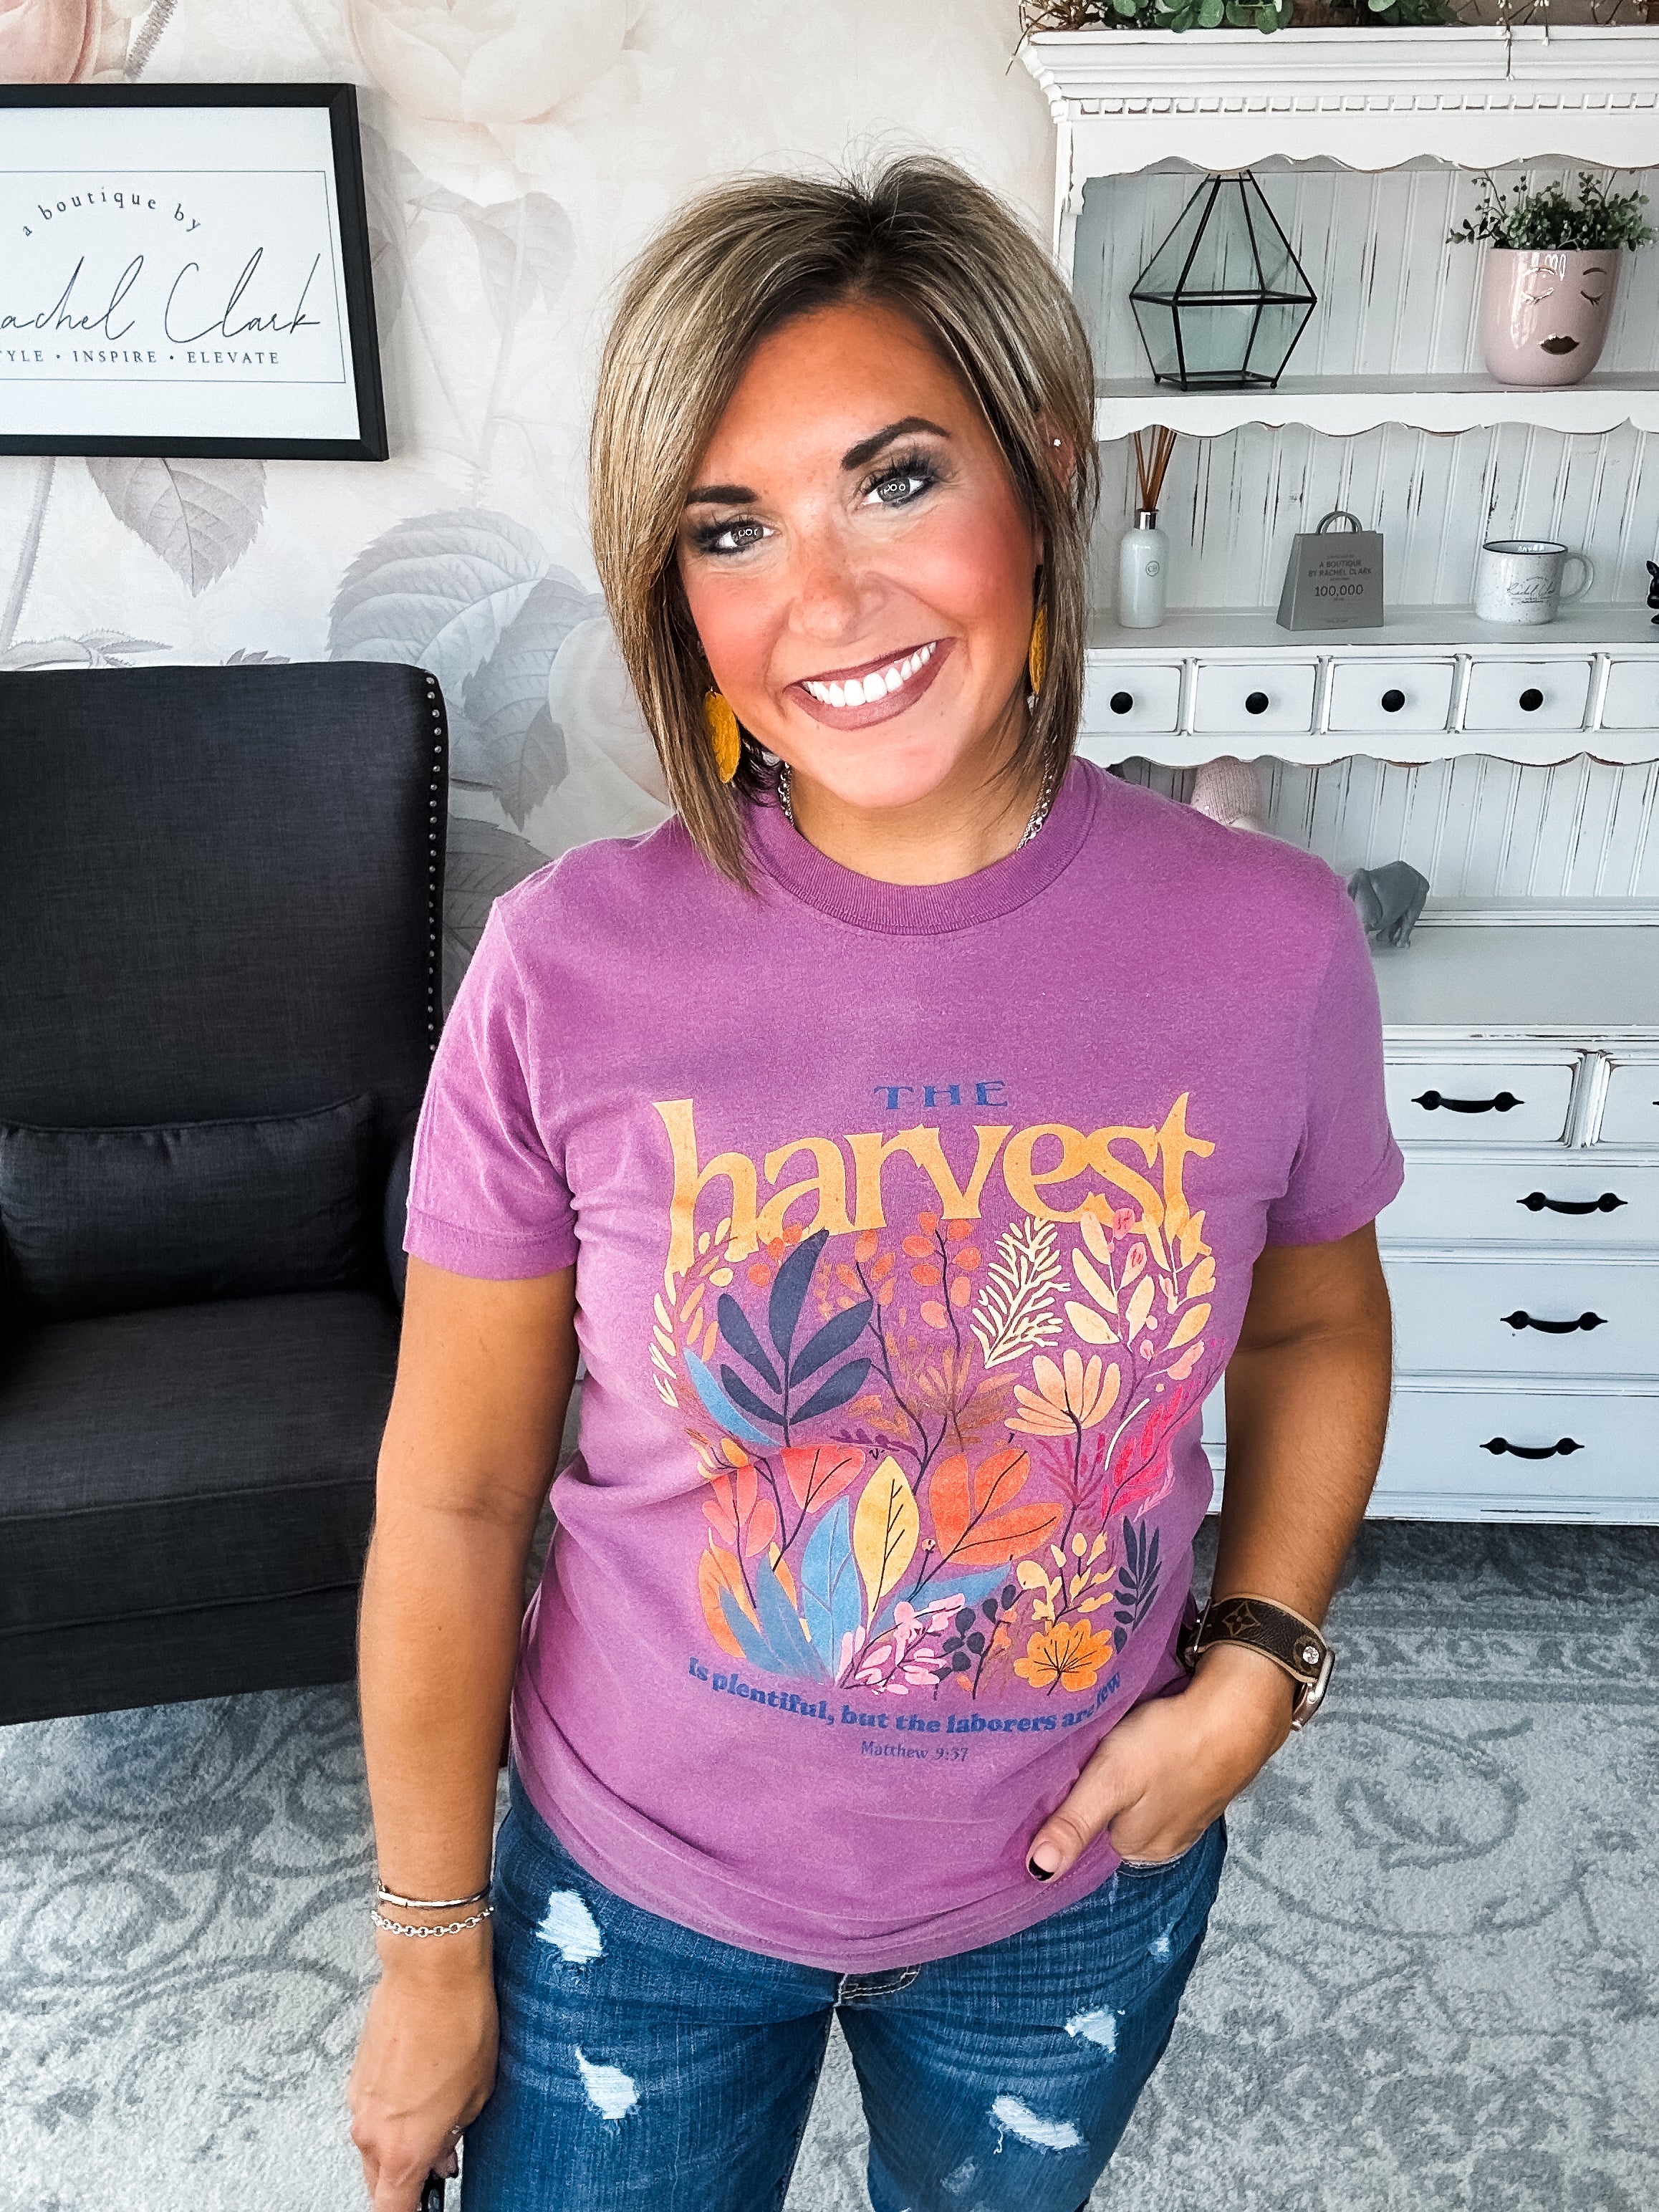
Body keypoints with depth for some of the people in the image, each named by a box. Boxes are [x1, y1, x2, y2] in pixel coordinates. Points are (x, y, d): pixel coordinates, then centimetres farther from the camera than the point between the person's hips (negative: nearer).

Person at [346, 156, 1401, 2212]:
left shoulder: (1270, 944, -17)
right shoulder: (571, 967, -21)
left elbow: (1315, 1324, 2)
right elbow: (454, 1499, -12)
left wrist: (1258, 1660, -10)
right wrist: (431, 1947, -2)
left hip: (1075, 1897, 2)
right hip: (638, 1892, -1)